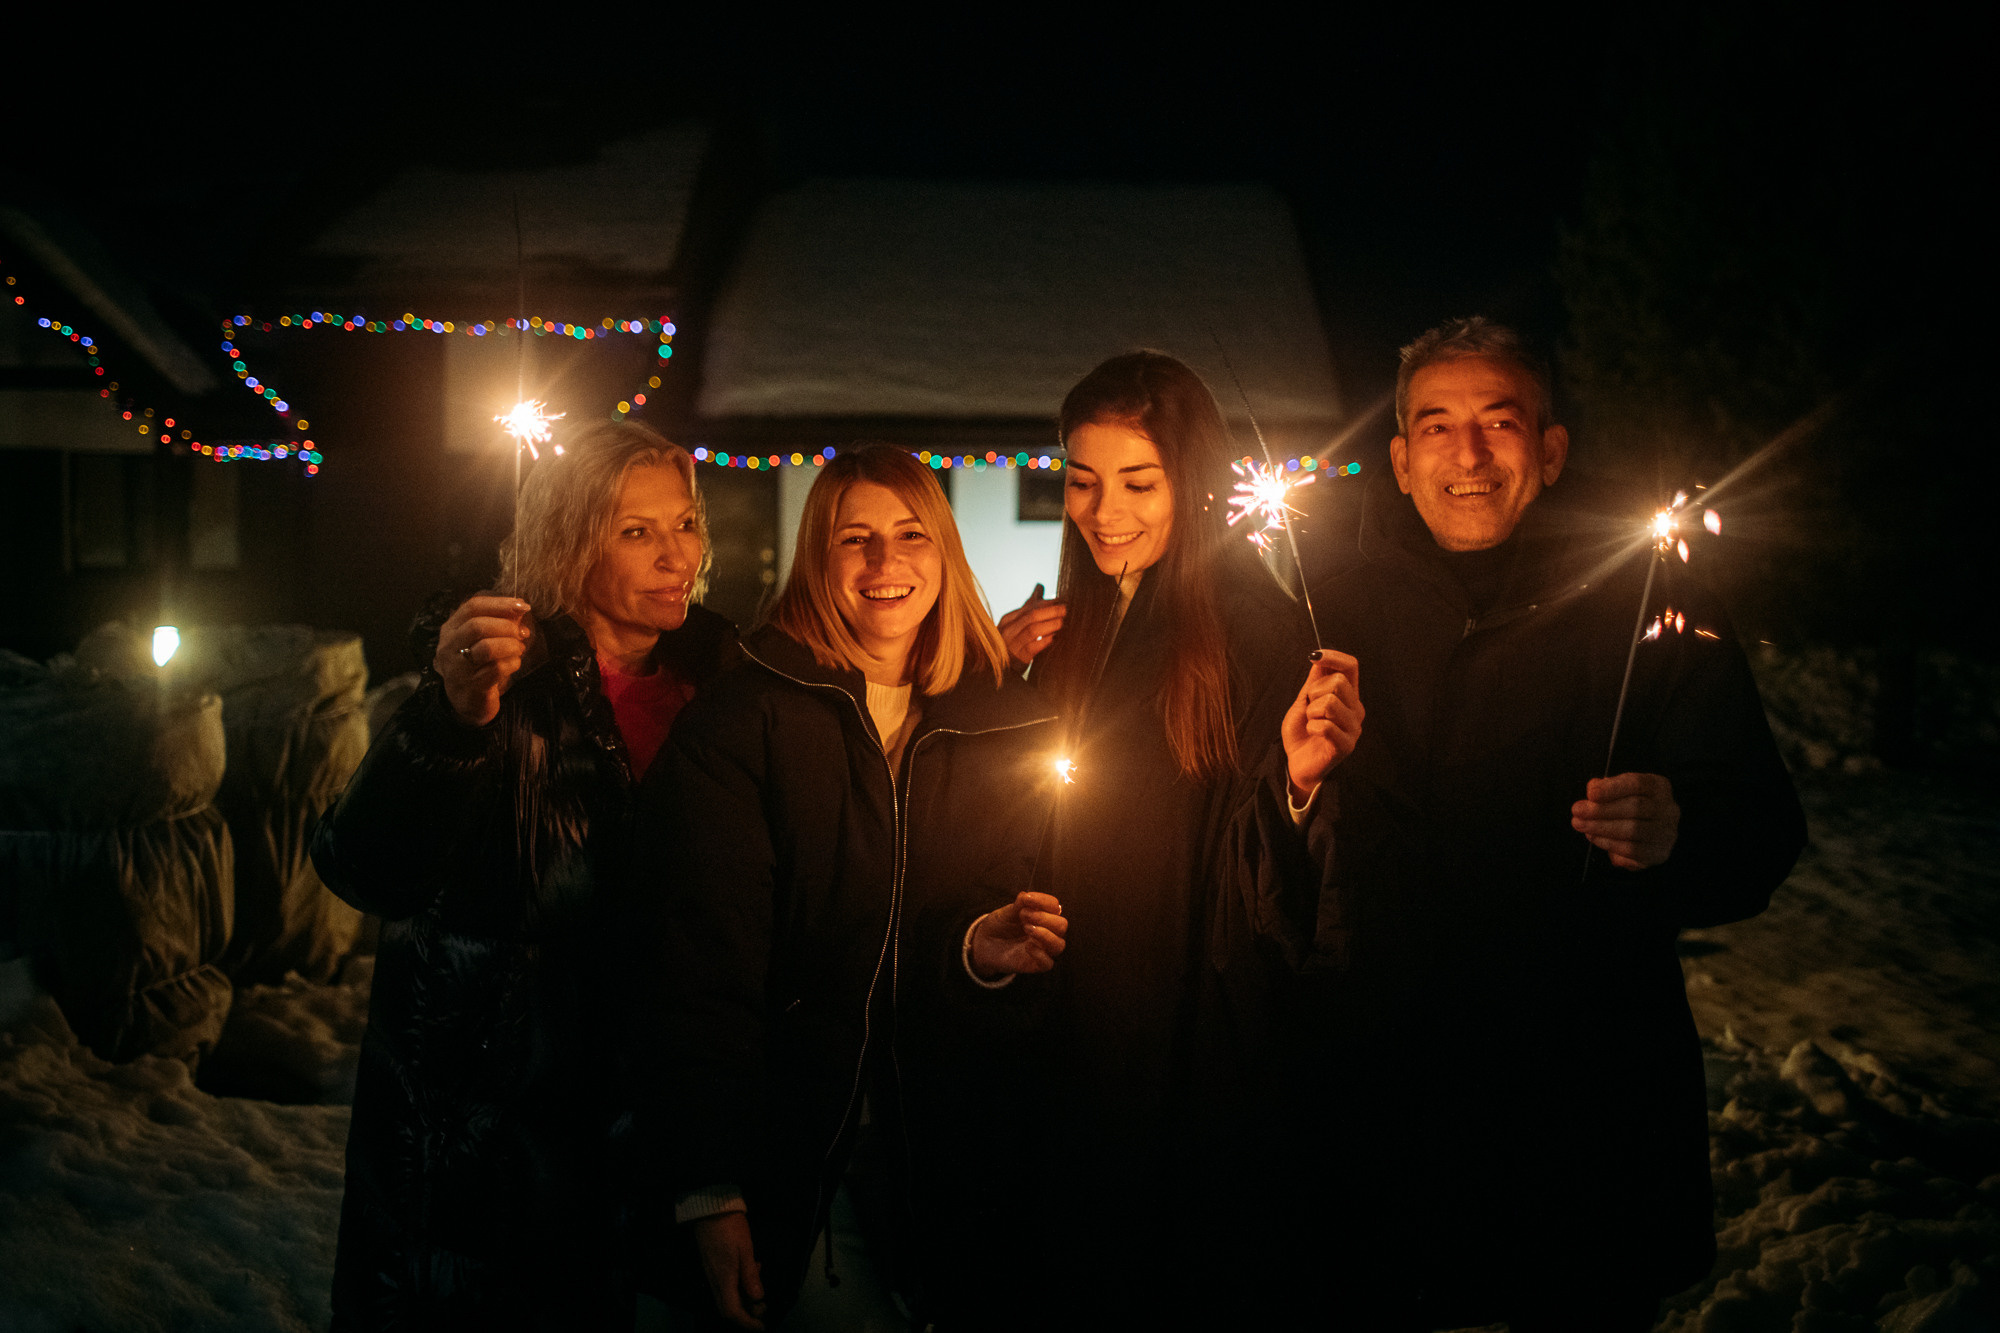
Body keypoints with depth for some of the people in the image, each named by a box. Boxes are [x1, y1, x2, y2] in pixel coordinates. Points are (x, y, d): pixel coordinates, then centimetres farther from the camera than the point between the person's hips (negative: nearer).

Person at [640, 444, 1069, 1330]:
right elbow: (709, 955, -13)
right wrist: (712, 1193, -17)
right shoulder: (739, 718, -9)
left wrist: (986, 949, -14)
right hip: (780, 1149, -3)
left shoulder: (1011, 725, 3)